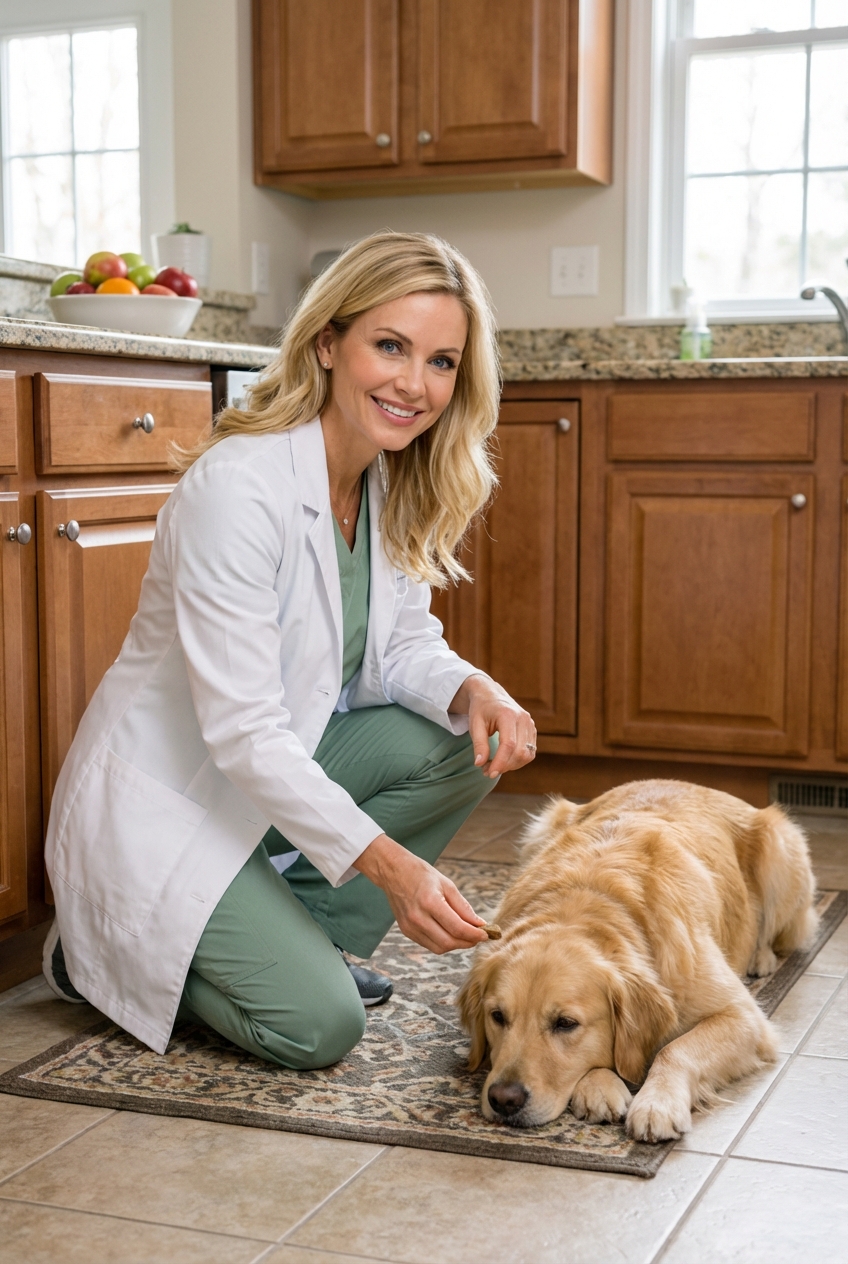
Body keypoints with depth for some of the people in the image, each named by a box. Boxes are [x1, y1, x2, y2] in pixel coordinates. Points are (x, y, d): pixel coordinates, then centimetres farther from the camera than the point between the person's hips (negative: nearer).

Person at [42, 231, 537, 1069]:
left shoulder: (396, 483, -3)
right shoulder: (237, 486, -29)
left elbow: (403, 645, 4)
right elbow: (242, 732, -30)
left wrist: (473, 690, -20)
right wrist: (387, 862, -36)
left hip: (284, 769, 8)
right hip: (162, 802, -8)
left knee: (467, 738, -11)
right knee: (320, 1024, -16)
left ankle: (297, 940, 5)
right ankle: (104, 953, 9)